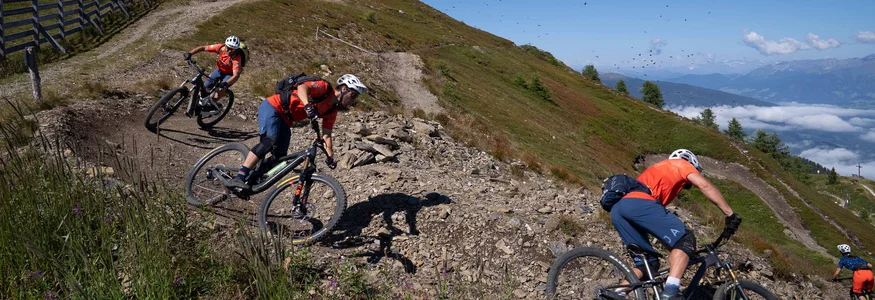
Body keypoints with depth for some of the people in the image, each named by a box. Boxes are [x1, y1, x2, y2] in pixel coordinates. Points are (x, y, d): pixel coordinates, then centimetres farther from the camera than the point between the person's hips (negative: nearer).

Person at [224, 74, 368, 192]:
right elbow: (302, 87, -33)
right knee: (270, 142, -29)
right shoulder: (324, 87, -15)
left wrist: (331, 158, -5)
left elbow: (326, 135, 7)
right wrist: (308, 105, -51)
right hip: (272, 107, -9)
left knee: (280, 157, -1)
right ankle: (238, 178, -33)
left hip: (284, 121, 9)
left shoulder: (332, 110, 7)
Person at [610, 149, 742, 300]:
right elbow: (705, 186, 6)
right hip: (640, 203, -8)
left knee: (646, 262, 15)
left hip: (618, 209, 8)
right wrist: (730, 214, 7)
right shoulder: (681, 164, 25)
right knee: (685, 240, -4)